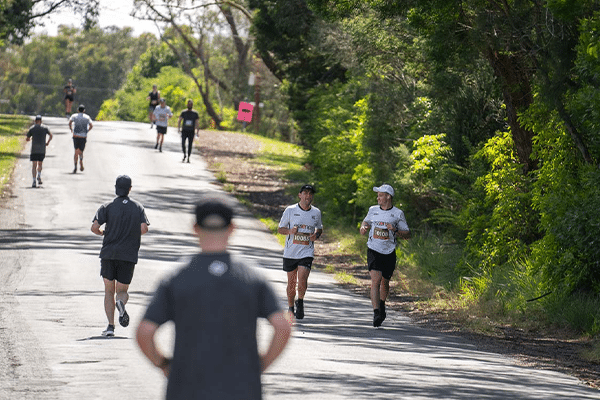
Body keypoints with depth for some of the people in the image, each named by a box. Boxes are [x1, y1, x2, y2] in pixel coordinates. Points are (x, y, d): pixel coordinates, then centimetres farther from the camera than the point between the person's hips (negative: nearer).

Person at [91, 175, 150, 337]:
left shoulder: (107, 207, 1)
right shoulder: (138, 207, 5)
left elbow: (94, 227, -10)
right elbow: (144, 228, -8)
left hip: (109, 253, -1)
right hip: (129, 255, 1)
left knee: (109, 291, 9)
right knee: (122, 291, 11)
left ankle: (110, 325, -4)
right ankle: (121, 303, -26)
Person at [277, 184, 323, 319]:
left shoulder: (316, 212, 4)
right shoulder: (290, 210, -3)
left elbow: (319, 228, 21)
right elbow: (280, 229, 4)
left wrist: (316, 235, -2)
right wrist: (290, 231, -18)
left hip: (307, 252, 0)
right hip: (290, 252, 0)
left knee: (302, 279, -17)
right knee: (291, 282, 7)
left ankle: (300, 302, 9)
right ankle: (291, 309, 26)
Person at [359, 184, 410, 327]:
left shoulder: (398, 213, -1)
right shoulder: (373, 210, 6)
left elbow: (407, 235, 2)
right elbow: (366, 221, 25)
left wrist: (395, 231, -17)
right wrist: (363, 228, 2)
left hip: (389, 253, 0)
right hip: (373, 251, 0)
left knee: (385, 282, 14)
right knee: (375, 280, -17)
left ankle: (382, 305, 43)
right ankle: (376, 313, -22)